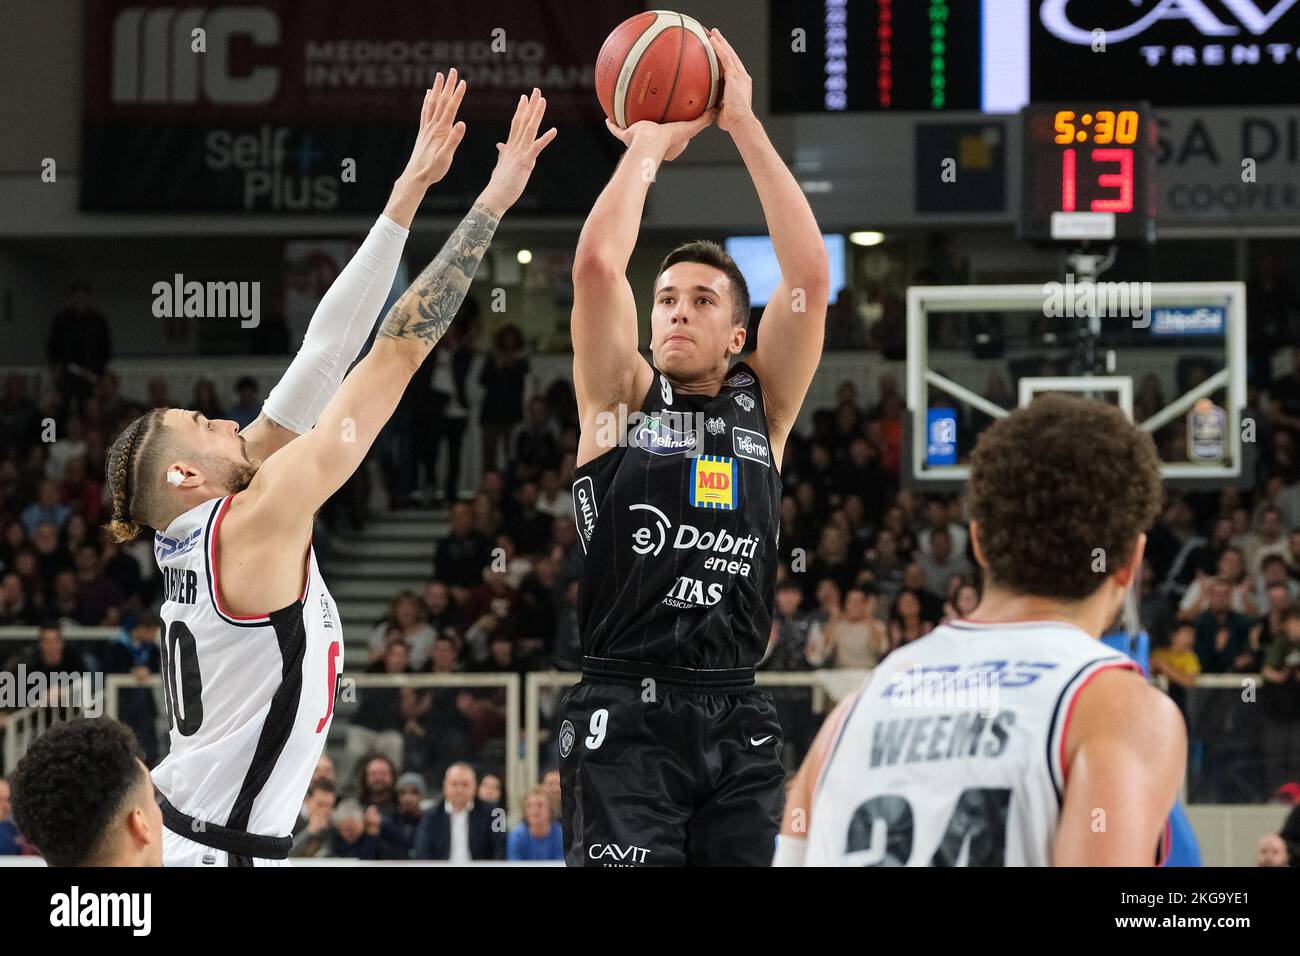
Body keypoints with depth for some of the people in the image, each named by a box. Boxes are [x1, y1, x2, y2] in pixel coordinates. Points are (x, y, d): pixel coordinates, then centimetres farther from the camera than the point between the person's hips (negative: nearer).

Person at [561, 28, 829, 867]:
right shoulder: (621, 397, 7)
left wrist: (744, 124, 0)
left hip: (737, 720, 3)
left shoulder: (762, 406, 12)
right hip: (626, 718, -3)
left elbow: (809, 273, 1)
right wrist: (648, 143, 4)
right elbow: (597, 264, -7)